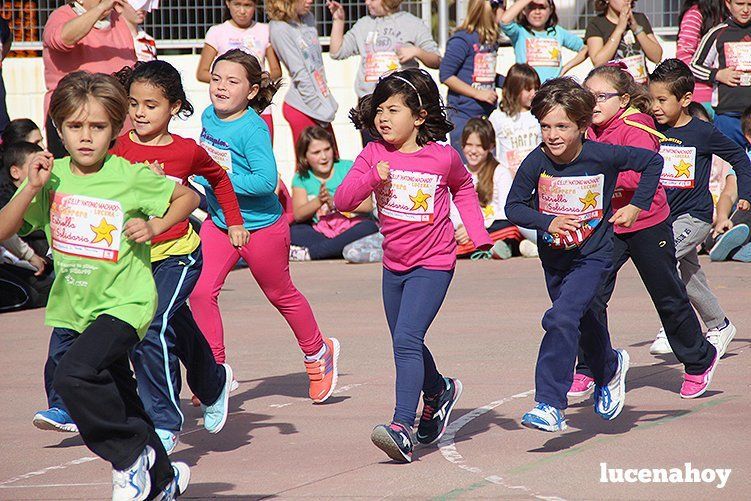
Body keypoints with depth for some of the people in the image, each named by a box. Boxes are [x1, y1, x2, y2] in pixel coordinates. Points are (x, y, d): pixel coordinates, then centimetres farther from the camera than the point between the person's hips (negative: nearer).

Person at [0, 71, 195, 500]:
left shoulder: (131, 178, -9)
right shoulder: (52, 177, 0)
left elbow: (189, 196, 6)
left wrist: (155, 226, -8)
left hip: (124, 304, -6)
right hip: (76, 308, 6)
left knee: (74, 374, -27)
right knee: (120, 402, 16)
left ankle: (132, 456, -9)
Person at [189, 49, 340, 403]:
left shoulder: (252, 129, -25)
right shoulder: (209, 116, -3)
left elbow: (266, 181, -32)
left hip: (261, 227, -6)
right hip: (218, 222, 6)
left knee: (281, 295, 14)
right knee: (200, 291, -11)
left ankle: (318, 352, 39)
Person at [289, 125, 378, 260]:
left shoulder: (347, 168, 2)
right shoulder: (301, 178, 8)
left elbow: (368, 206, -9)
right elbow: (298, 215, -6)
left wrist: (335, 203, -20)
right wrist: (319, 201, -23)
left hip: (352, 228, -2)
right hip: (320, 232, 2)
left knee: (369, 227, -35)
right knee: (292, 232, -24)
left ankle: (309, 252, -34)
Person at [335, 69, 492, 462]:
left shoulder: (443, 157, -9)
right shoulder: (374, 155, -3)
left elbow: (464, 188, 13)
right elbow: (342, 200, -11)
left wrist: (478, 234, 4)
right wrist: (372, 178, -27)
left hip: (433, 264, -5)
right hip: (394, 265, 5)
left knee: (407, 341, -19)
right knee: (406, 344, 19)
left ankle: (402, 427, -26)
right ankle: (439, 391, 48)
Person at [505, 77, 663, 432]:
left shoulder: (602, 156, -18)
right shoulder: (536, 162, -13)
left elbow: (652, 162, -4)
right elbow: (513, 206, -7)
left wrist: (636, 206, -7)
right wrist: (548, 222, -23)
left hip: (593, 256, -4)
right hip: (553, 257, 4)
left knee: (560, 319, -23)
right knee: (582, 322, 24)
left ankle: (550, 405, -24)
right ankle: (610, 369, 55)